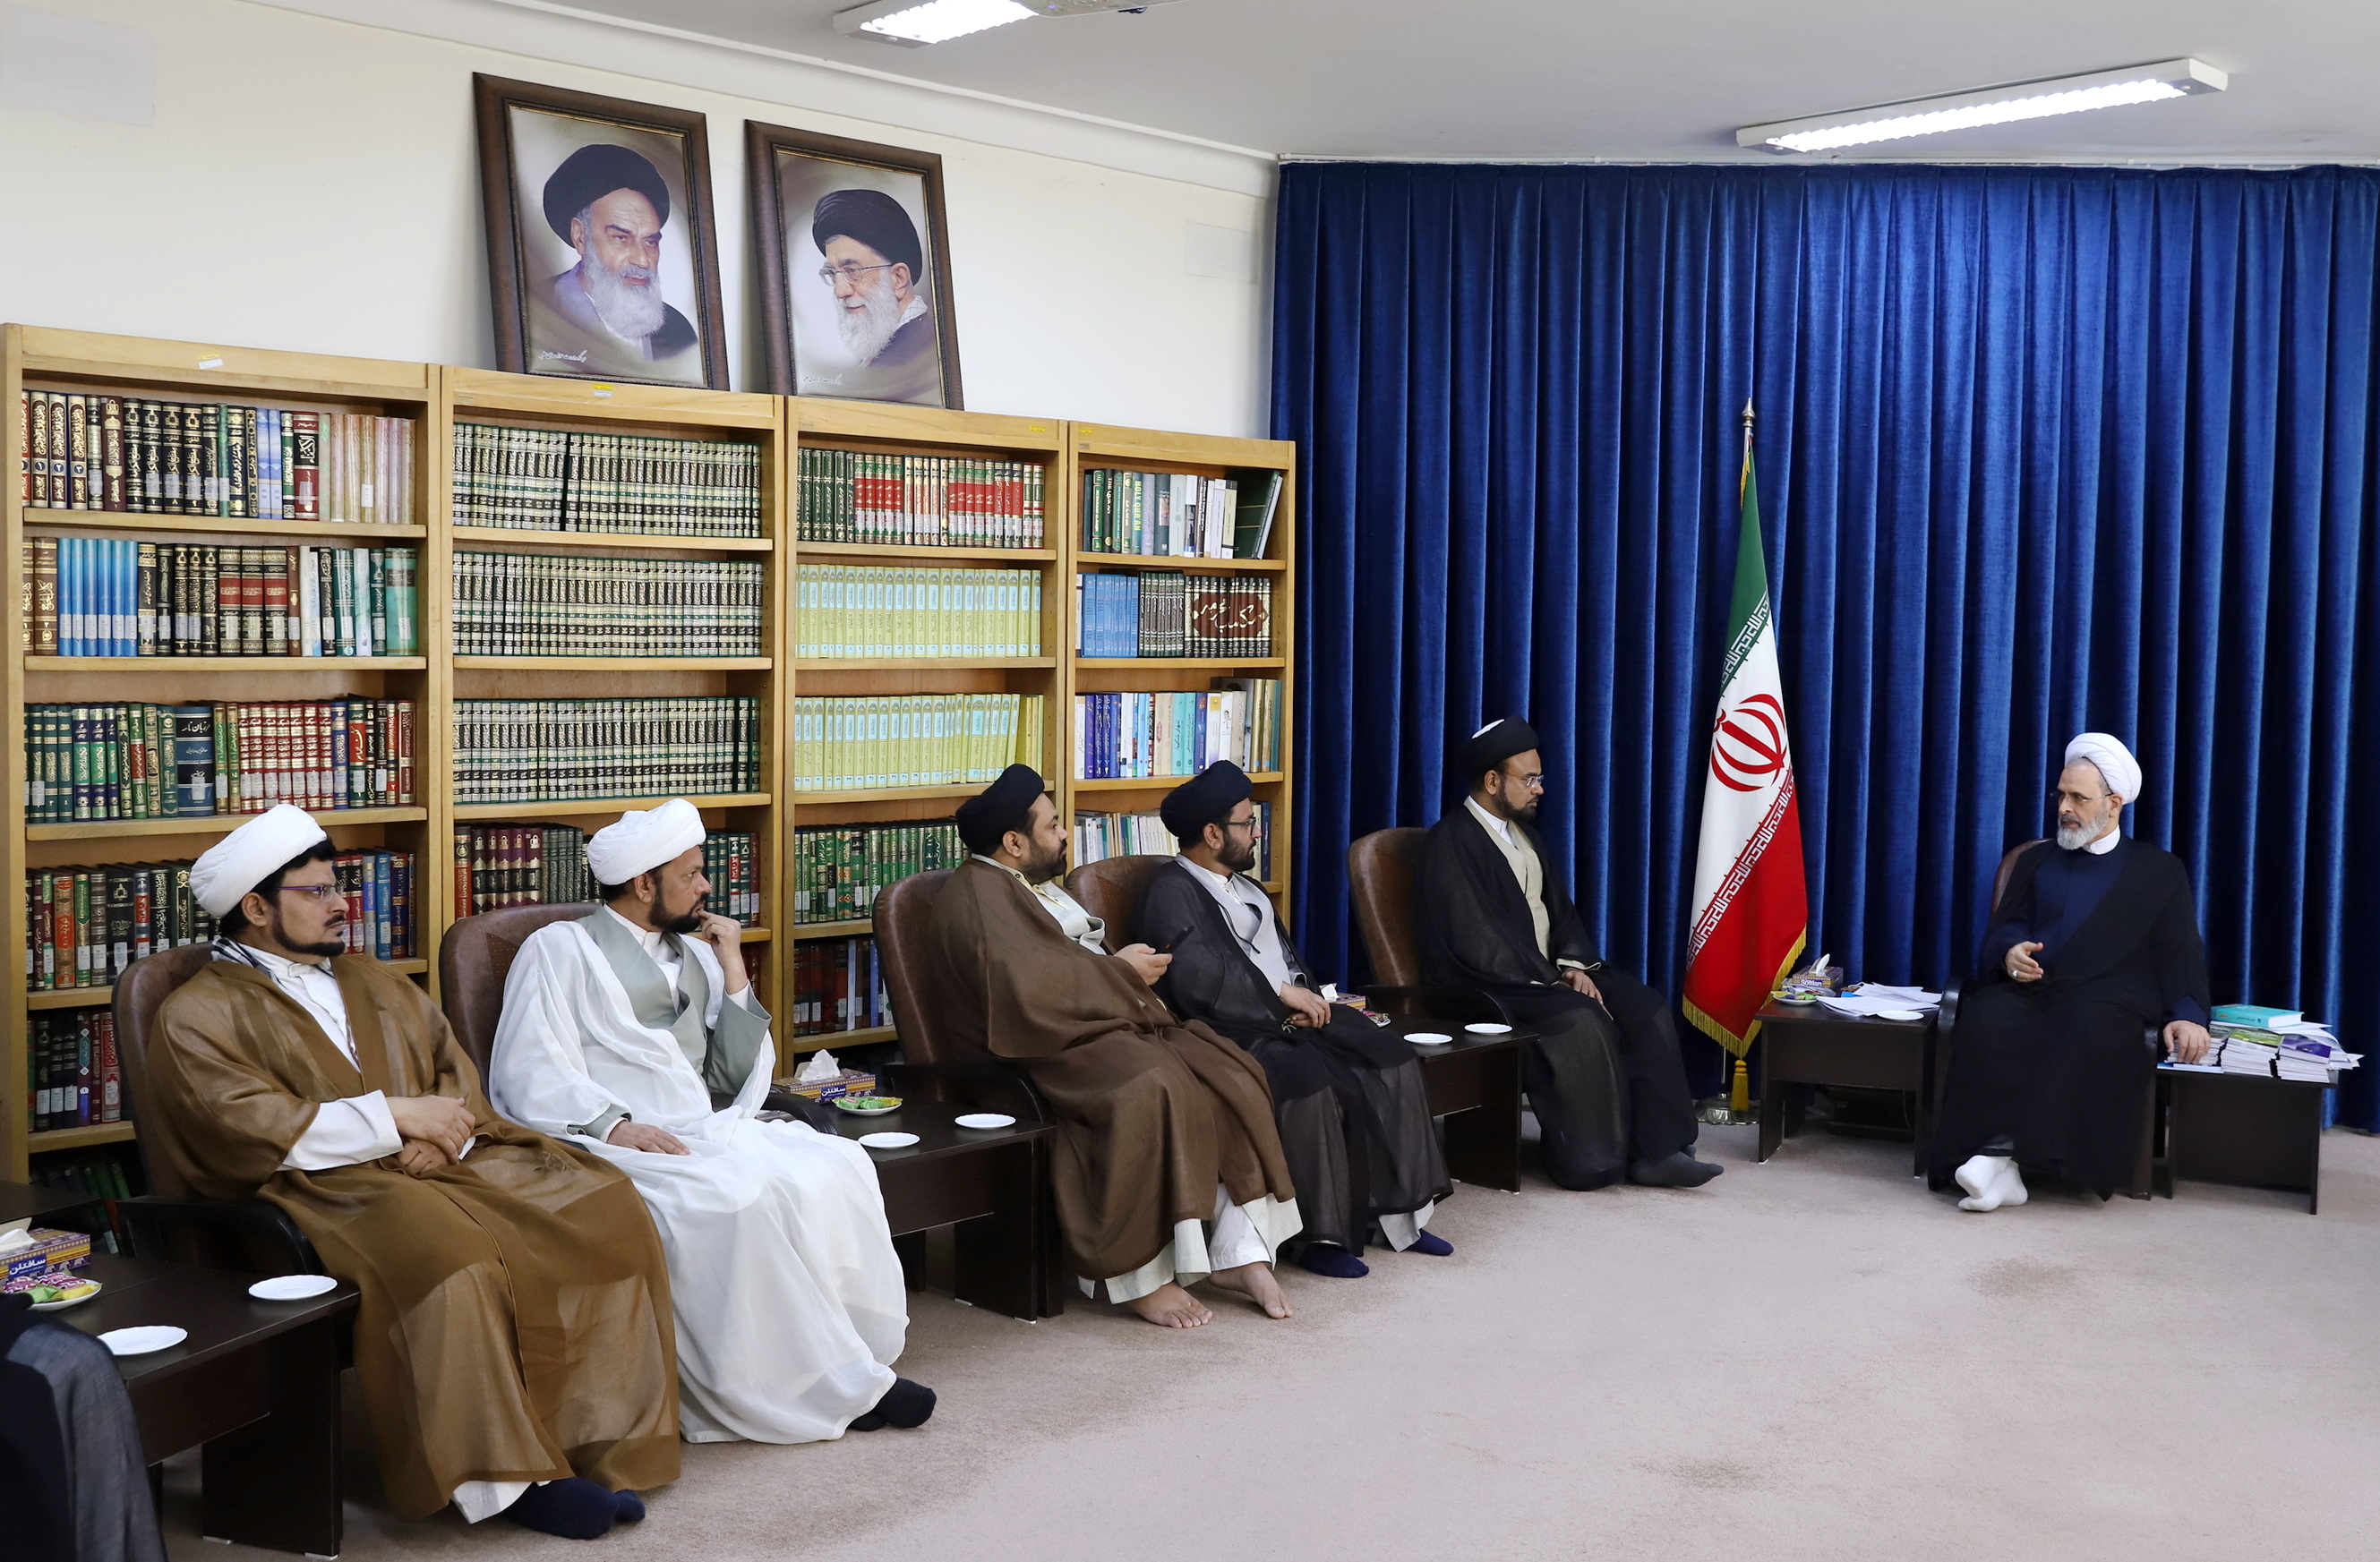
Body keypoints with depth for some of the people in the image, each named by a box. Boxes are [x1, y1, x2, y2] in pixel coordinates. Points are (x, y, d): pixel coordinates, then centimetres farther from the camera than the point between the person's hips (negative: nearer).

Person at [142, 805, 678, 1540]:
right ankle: (504, 1478, -29)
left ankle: (598, 1439, -15)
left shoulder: (373, 982, 26)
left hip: (443, 1160, 7)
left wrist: (441, 1133, -5)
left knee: (602, 1209, -15)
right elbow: (248, 1129, -11)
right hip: (326, 1185, -6)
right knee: (447, 1255, -38)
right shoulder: (200, 1014, 4)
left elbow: (455, 1067, 18)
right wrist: (393, 1116, -13)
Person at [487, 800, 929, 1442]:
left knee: (837, 1166, -22)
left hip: (703, 1133, 6)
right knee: (743, 1202, -33)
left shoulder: (695, 956, 24)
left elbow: (741, 1079, 19)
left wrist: (733, 973, 10)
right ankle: (833, 1385, -20)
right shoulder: (560, 948, 6)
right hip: (612, 1146, -6)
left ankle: (844, 1369, -20)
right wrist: (614, 1124, -21)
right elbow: (529, 1074, -7)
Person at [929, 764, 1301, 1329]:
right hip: (1051, 1045, -10)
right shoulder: (978, 895, -8)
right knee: (1150, 1090, -36)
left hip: (1105, 1021, 10)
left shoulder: (1041, 886, 24)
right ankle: (1139, 1276, -27)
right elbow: (1028, 983, -21)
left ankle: (1237, 1253, -16)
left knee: (1230, 1075, -12)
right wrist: (1121, 971, -10)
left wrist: (1128, 969, 5)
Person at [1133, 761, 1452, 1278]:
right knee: (1312, 1085, -34)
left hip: (1292, 1016, 9)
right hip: (1231, 1030, -9)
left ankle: (1397, 1214, -5)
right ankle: (1323, 1236, -21)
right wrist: (1282, 995, -14)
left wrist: (1305, 997, 0)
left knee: (1392, 1061, -10)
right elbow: (1199, 977, -20)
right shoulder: (1172, 891, -6)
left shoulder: (1245, 886, 24)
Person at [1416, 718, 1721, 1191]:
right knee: (1583, 1022, -31)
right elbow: (1478, 943, -20)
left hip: (1546, 972, 9)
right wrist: (1552, 984, -18)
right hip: (1487, 987, -9)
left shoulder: (1522, 831, 15)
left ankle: (1654, 1150, -11)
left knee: (1646, 1009, -10)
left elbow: (1557, 906, 15)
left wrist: (1574, 966, -5)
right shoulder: (1450, 844, -14)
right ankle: (1593, 1160, -16)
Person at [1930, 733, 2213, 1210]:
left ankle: (2004, 1148, -44)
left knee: (2088, 1035, -40)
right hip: (2026, 990, 2)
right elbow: (2003, 928, 21)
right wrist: (2009, 952, -5)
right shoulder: (2037, 859, 29)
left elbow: (2180, 954, 11)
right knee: (1984, 1024, -35)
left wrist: (2187, 1015, -8)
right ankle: (2000, 1171, -40)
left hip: (2105, 999, -2)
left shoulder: (2160, 870, 20)